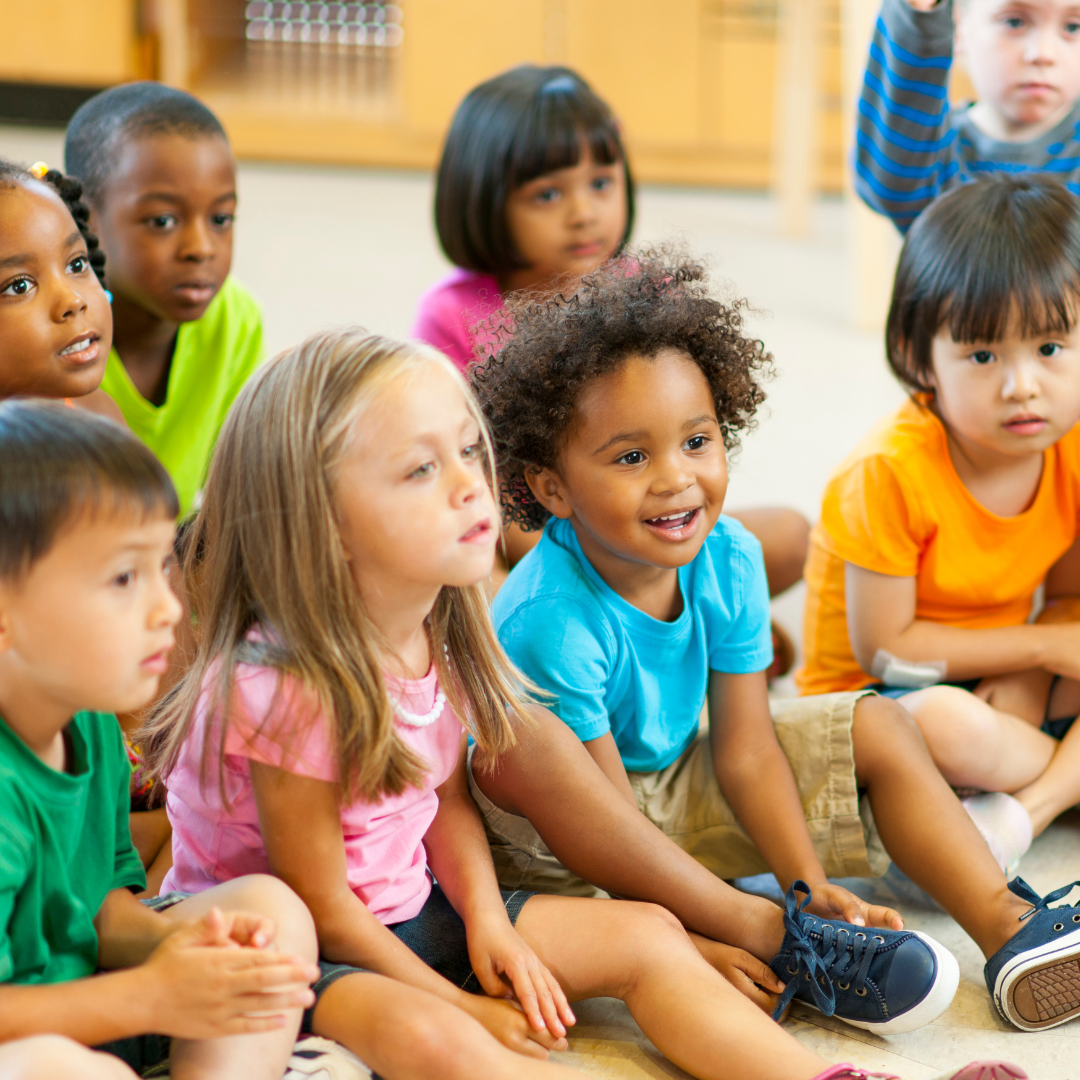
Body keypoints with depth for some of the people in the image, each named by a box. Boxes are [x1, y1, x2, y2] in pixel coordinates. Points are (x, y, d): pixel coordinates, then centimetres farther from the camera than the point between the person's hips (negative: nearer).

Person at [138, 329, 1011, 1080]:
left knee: (645, 936, 2)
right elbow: (321, 905, -20)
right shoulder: (287, 689, -28)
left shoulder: (435, 636, -2)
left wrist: (487, 920, -6)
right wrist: (457, 1001, -12)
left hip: (408, 914, 9)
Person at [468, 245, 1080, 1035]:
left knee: (877, 727, -1)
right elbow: (606, 816, -29)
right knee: (511, 752, -40)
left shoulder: (729, 561, -13)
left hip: (679, 788, 7)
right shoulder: (550, 620, -32)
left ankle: (1009, 933, -8)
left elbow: (744, 751, -9)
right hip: (557, 833, -7)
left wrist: (813, 888, -19)